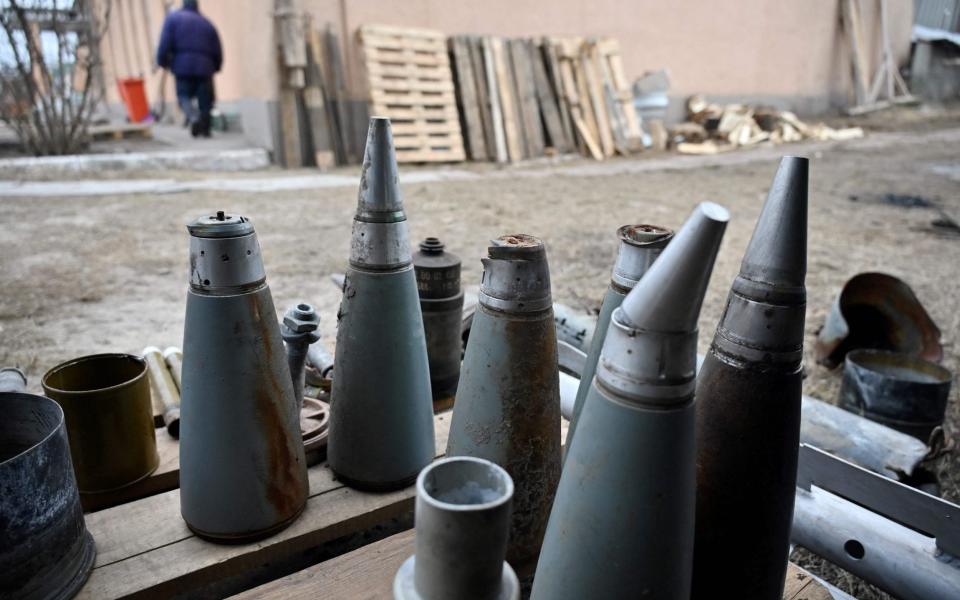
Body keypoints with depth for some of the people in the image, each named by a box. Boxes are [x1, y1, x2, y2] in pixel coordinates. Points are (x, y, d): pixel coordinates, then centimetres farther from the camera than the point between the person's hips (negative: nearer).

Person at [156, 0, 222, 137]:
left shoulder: (173, 18, 9)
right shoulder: (207, 23, 16)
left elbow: (165, 43, -3)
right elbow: (217, 51, 11)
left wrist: (162, 62, 8)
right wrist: (215, 67, 25)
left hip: (183, 66, -2)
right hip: (204, 67, 2)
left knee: (184, 96, 5)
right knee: (205, 99, 9)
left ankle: (194, 117, -23)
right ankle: (205, 129, 5)